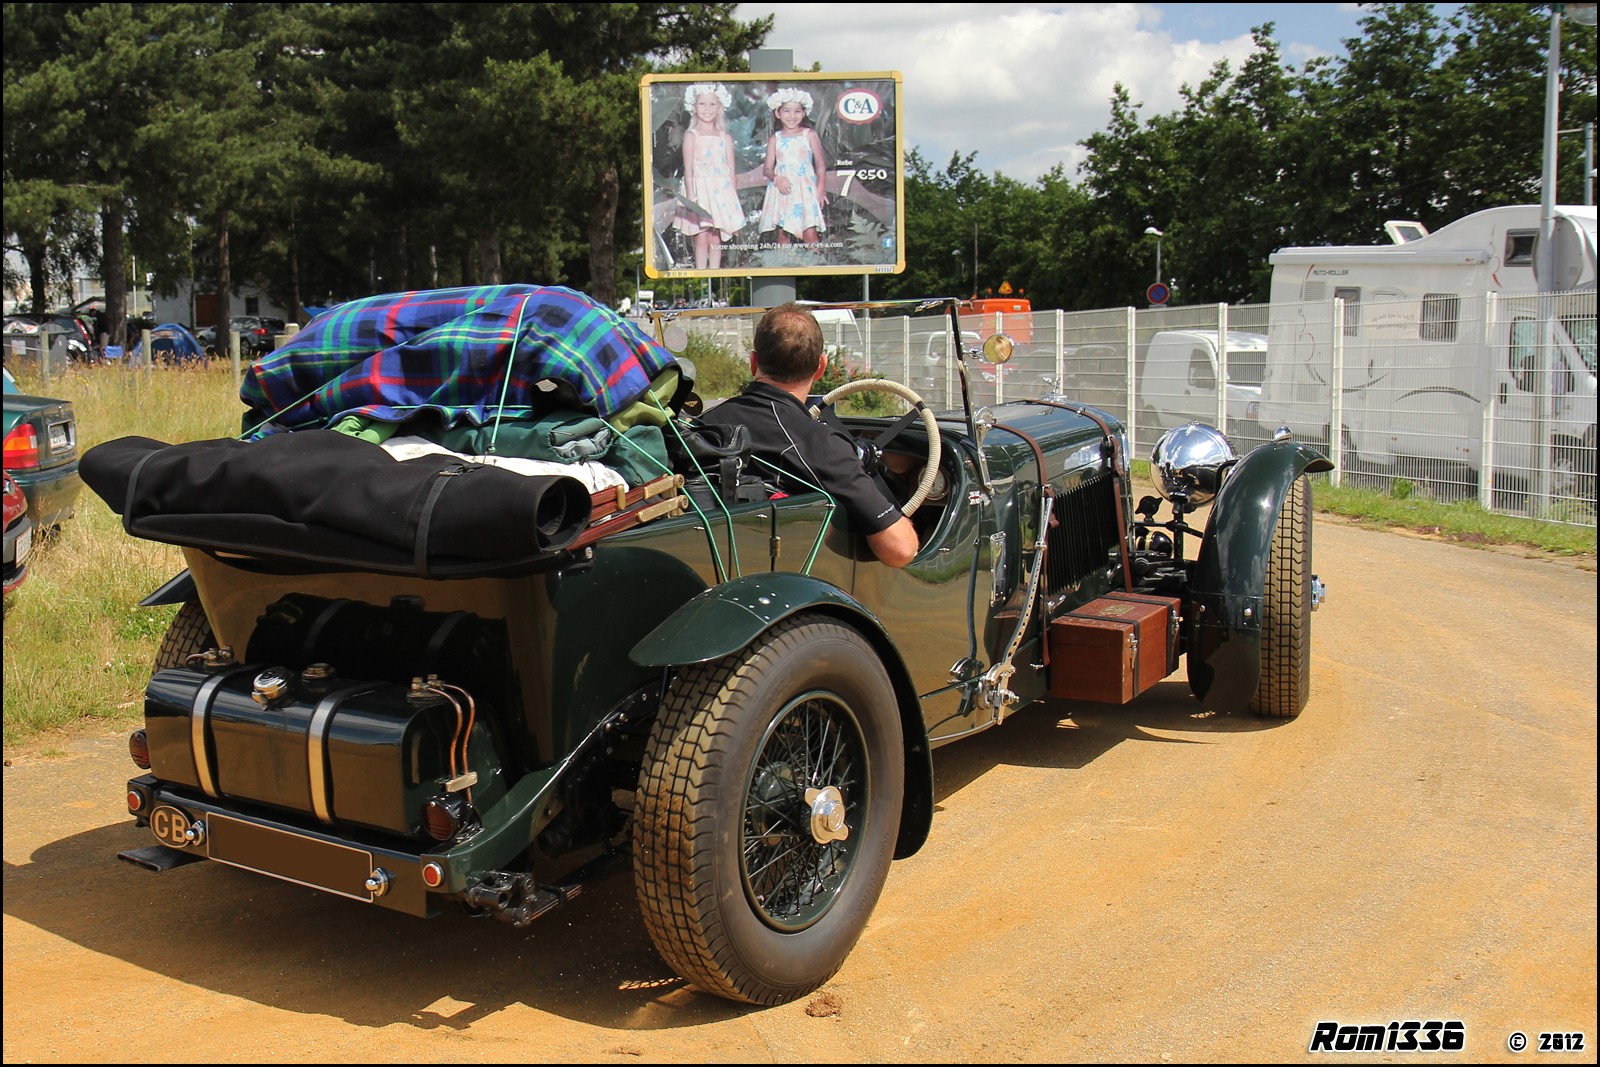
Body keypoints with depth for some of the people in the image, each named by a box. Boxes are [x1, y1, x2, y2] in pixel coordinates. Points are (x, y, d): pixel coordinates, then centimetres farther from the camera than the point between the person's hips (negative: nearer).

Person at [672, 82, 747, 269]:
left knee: (716, 238, 4)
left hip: (721, 190, 3)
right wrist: (690, 194, -13)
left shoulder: (725, 137, 10)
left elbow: (731, 169, 10)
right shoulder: (691, 135, 2)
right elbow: (688, 168, -4)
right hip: (700, 188, -3)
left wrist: (733, 196, 6)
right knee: (701, 237, -7)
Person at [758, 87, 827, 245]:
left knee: (810, 233, -10)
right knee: (783, 233, 1)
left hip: (805, 190, -2)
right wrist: (776, 178, -16)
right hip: (782, 191, 2)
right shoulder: (775, 139, 6)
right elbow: (767, 168, 5)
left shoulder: (809, 135, 3)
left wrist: (821, 188, -6)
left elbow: (820, 164, 5)